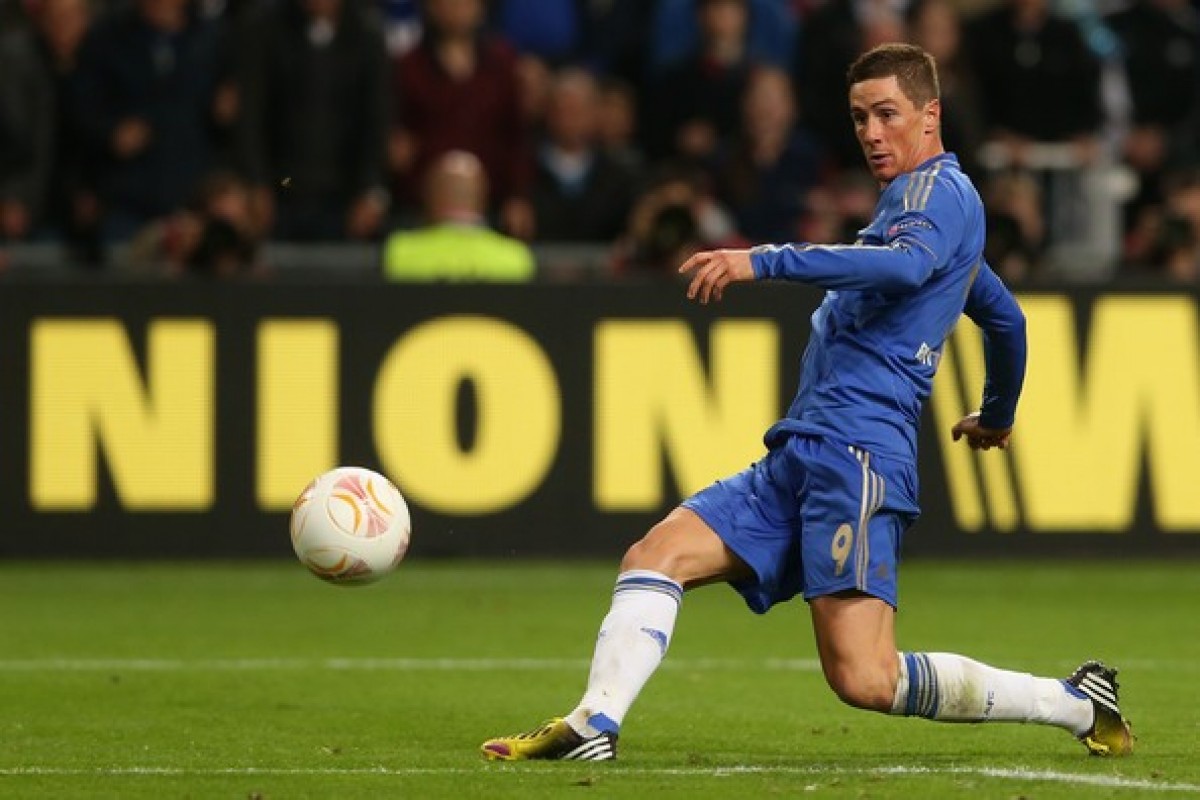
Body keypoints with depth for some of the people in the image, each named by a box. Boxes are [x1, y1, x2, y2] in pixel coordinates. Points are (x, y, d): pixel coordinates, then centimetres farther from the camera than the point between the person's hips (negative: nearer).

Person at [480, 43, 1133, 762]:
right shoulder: (918, 204, 27)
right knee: (655, 558, -5)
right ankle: (593, 727, -19)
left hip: (854, 454, -10)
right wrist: (997, 418, 59)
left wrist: (765, 262, -31)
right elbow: (1006, 319, 41)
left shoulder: (940, 190, -3)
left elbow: (907, 266, -27)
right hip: (798, 459, 10)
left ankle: (1078, 703, -4)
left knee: (865, 680, -18)